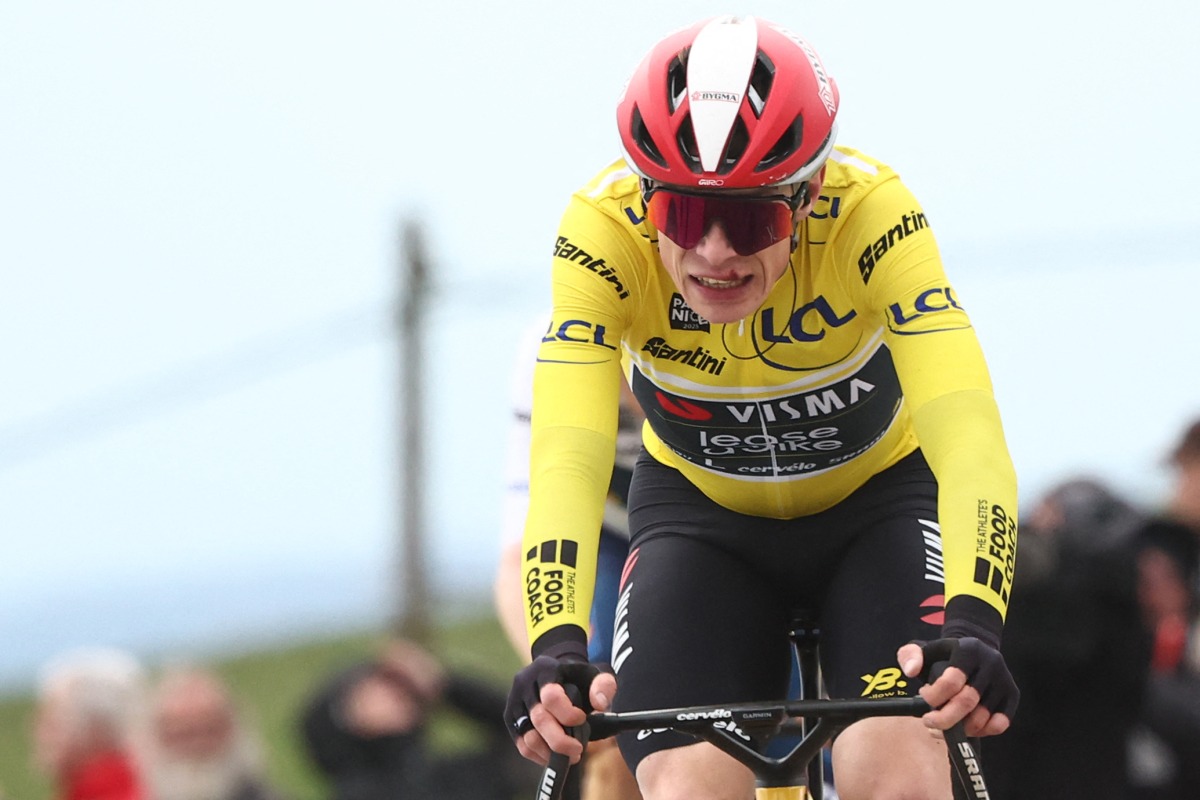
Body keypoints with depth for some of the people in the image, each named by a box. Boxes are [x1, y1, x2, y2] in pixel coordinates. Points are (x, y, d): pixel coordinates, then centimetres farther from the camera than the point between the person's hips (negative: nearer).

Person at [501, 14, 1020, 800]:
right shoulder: (604, 231, -30)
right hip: (701, 514, 1)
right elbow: (567, 459, -39)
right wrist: (557, 646, -55)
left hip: (875, 500, -1)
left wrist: (972, 623, -57)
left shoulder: (870, 212, -33)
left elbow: (967, 439, -41)